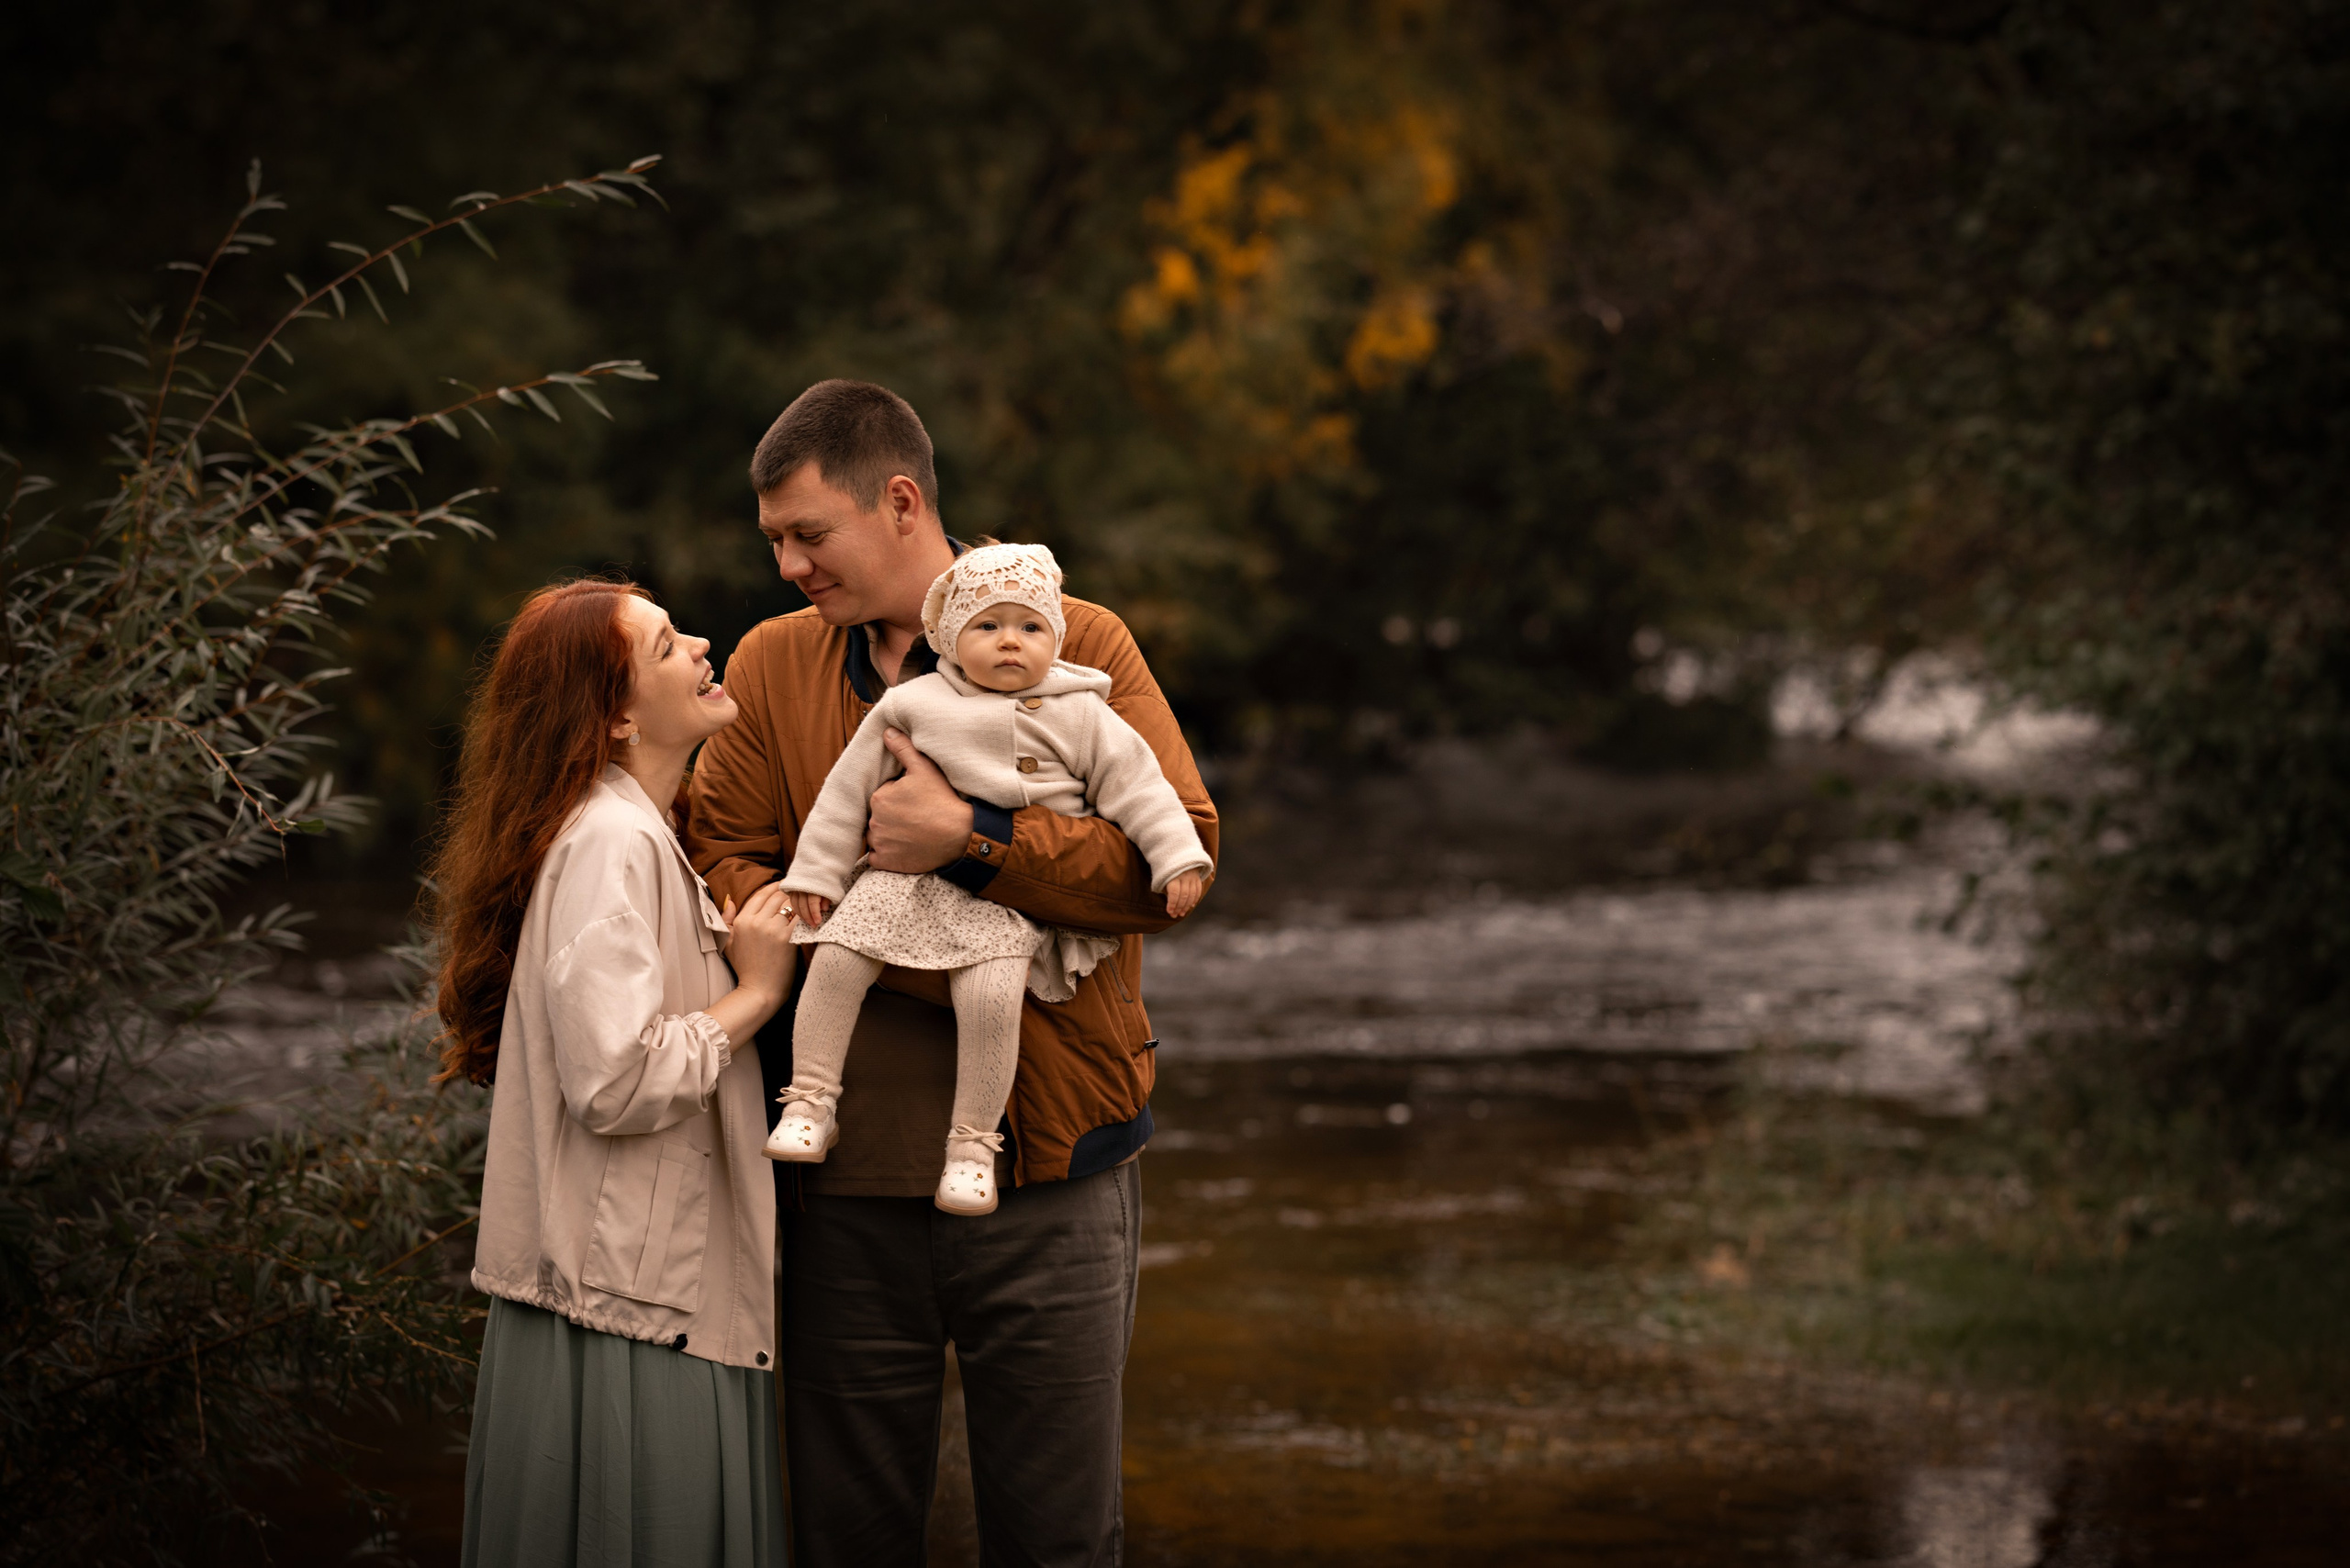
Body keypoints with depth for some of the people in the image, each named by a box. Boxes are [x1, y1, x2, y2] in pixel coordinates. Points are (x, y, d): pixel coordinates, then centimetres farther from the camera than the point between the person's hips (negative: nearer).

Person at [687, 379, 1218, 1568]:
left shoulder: (1079, 646, 0)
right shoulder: (771, 666, 9)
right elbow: (725, 871, 0)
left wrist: (972, 837, -19)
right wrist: (943, 964, -15)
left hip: (1042, 1172, -2)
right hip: (845, 1184, 2)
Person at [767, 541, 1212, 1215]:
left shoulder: (1079, 716, 3)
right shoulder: (910, 706, 6)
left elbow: (1137, 786, 3)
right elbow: (849, 790, 11)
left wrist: (1179, 858, -7)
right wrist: (817, 873, 10)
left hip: (1013, 902, -2)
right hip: (909, 880, 2)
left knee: (991, 994, -26)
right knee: (836, 959, -16)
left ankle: (973, 1145, -13)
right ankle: (811, 1103, -3)